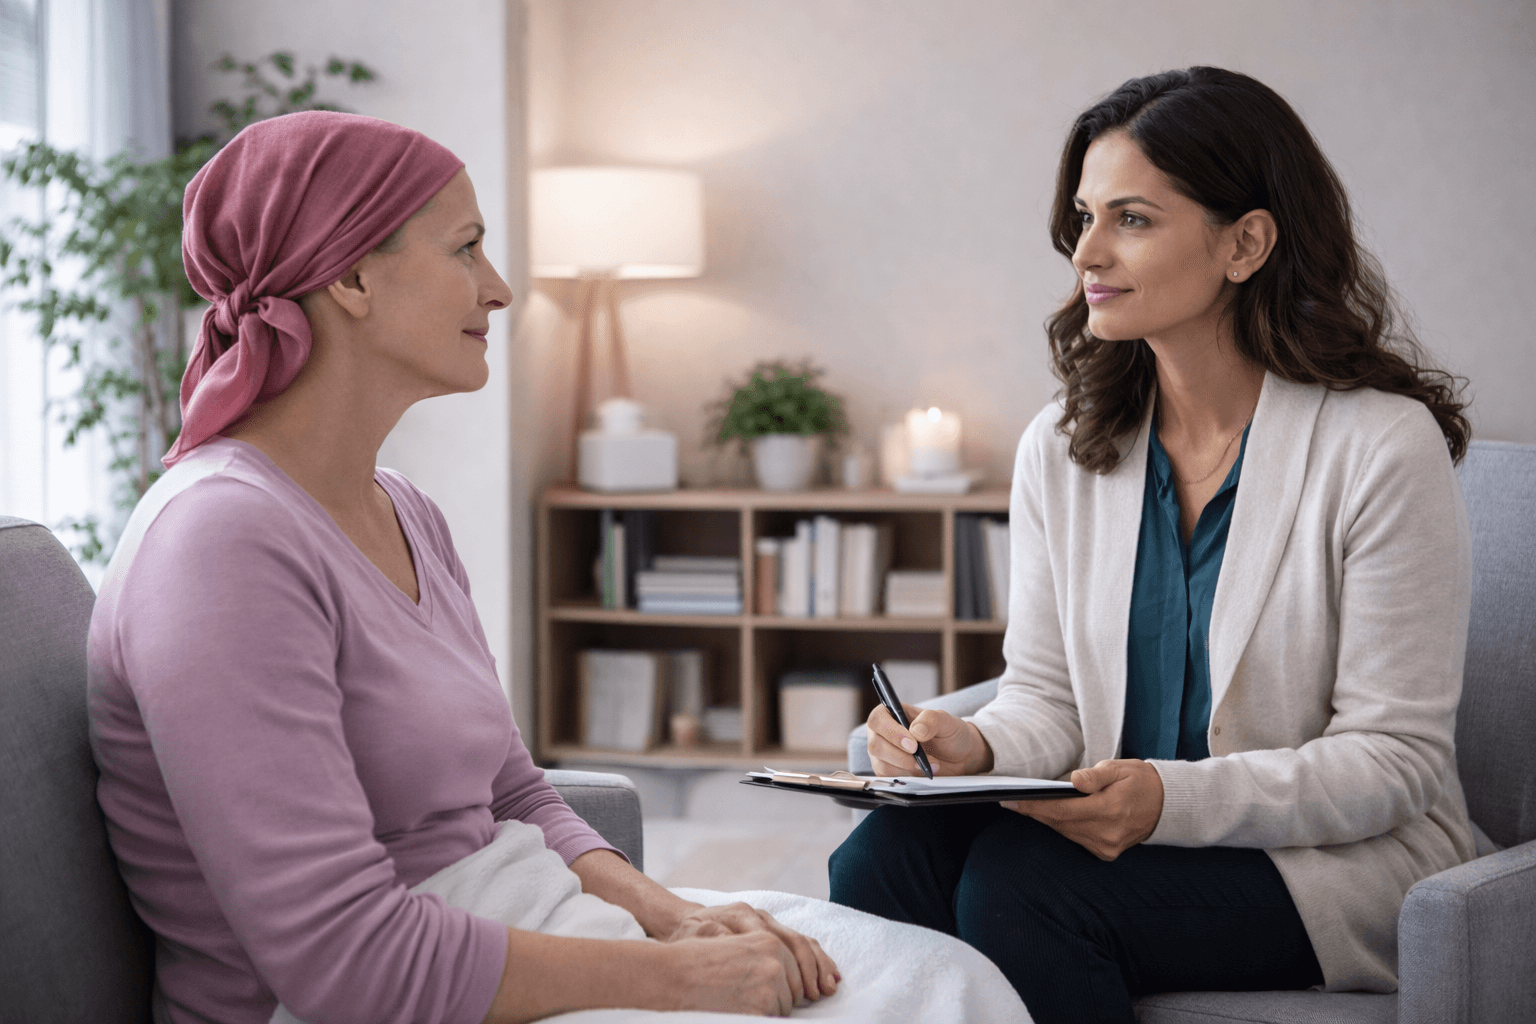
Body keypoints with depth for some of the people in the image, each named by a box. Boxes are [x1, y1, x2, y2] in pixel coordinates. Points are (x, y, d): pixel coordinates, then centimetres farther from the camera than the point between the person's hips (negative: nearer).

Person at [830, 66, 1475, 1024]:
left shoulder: (1382, 445, -12)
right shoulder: (1059, 450, 7)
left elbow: (1397, 758, -12)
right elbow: (1048, 695, 9)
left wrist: (1174, 800, -27)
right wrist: (977, 748, -17)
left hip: (1344, 862, -4)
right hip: (1124, 834, 5)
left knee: (1022, 879, -30)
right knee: (889, 852, -25)